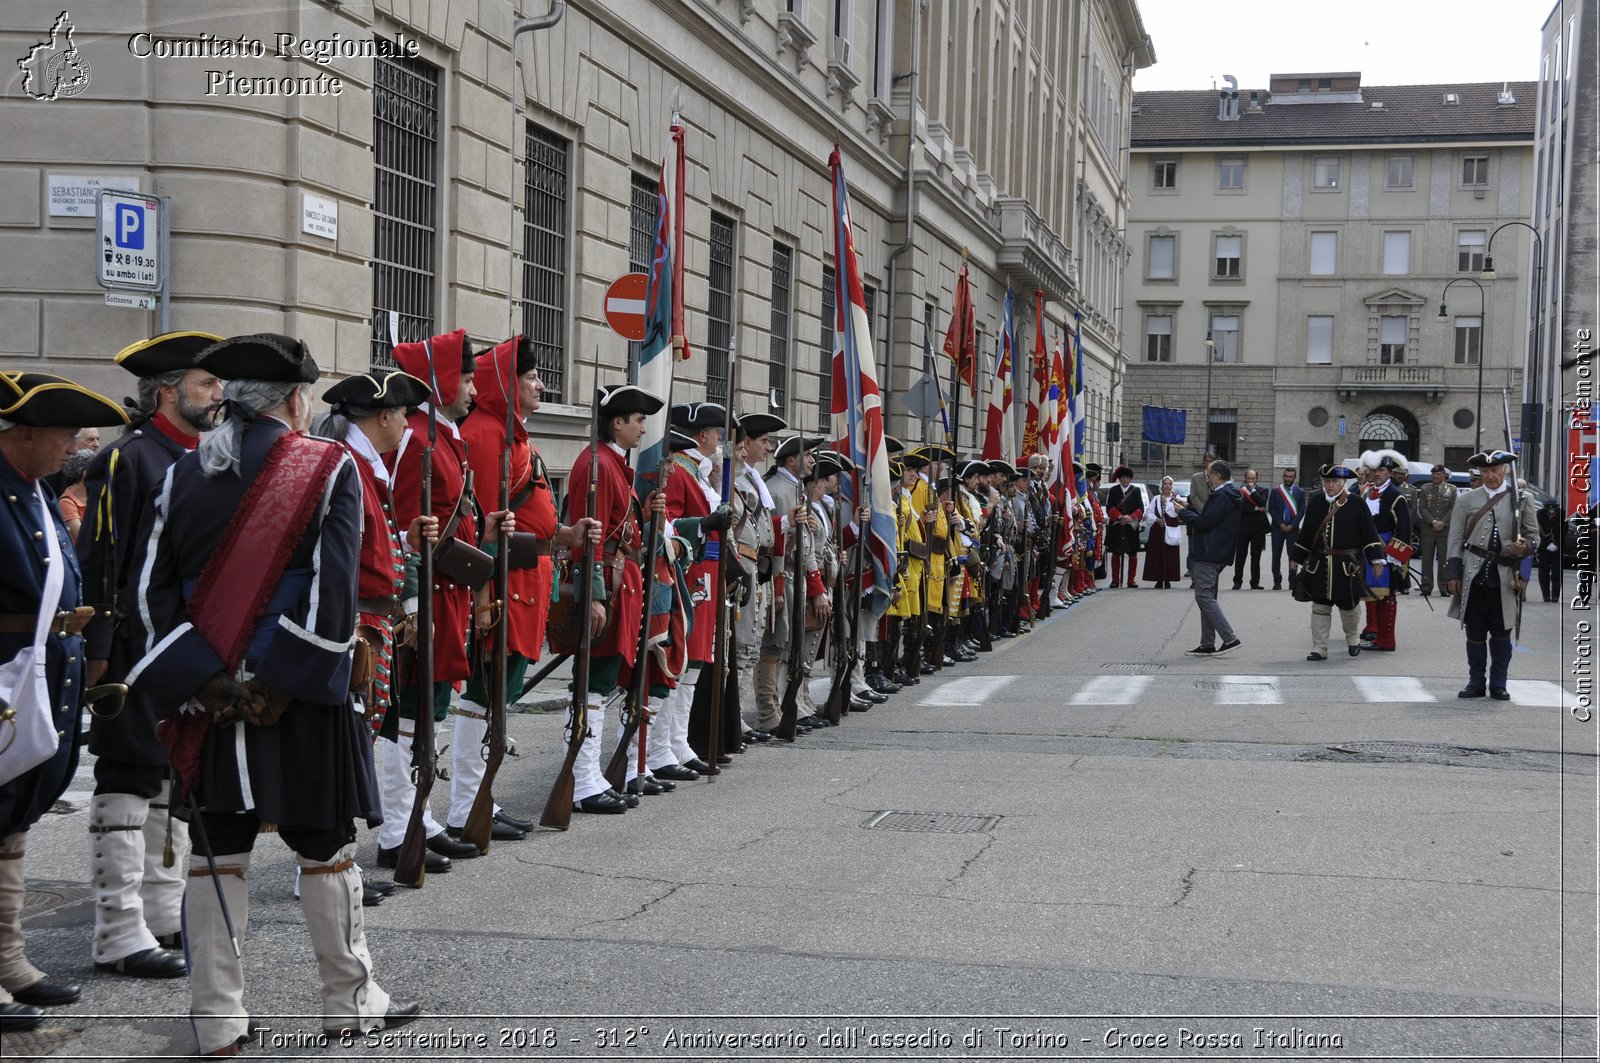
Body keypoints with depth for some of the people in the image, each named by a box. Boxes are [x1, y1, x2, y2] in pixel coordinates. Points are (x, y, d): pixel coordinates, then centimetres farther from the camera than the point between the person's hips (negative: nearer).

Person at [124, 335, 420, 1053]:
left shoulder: (182, 475, 6)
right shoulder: (330, 469, -5)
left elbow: (153, 586, -1)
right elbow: (331, 589, -14)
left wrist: (203, 681, -6)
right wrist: (281, 684, -12)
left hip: (210, 697, 3)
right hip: (302, 698, -3)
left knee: (217, 853, 9)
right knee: (325, 849, 9)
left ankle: (217, 1021, 12)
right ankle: (349, 1003, 20)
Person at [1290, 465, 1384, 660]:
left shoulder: (1356, 503, -4)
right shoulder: (1315, 502, 5)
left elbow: (1369, 532, -4)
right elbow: (1306, 532, 13)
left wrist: (1376, 559, -9)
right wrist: (1297, 557, 15)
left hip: (1347, 565, -2)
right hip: (1319, 564, 2)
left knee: (1347, 605, 9)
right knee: (1320, 606, 3)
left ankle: (1353, 638, 35)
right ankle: (1319, 648, 8)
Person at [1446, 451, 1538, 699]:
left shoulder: (1521, 499, 7)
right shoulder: (1466, 500, 8)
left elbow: (1533, 533, 9)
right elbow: (1456, 539, 6)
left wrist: (1524, 546, -14)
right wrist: (1453, 573, -2)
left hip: (1505, 577, 0)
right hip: (1474, 576, 1)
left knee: (1502, 633, 4)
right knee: (1475, 632, 5)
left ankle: (1498, 684, 13)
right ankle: (1476, 682, 14)